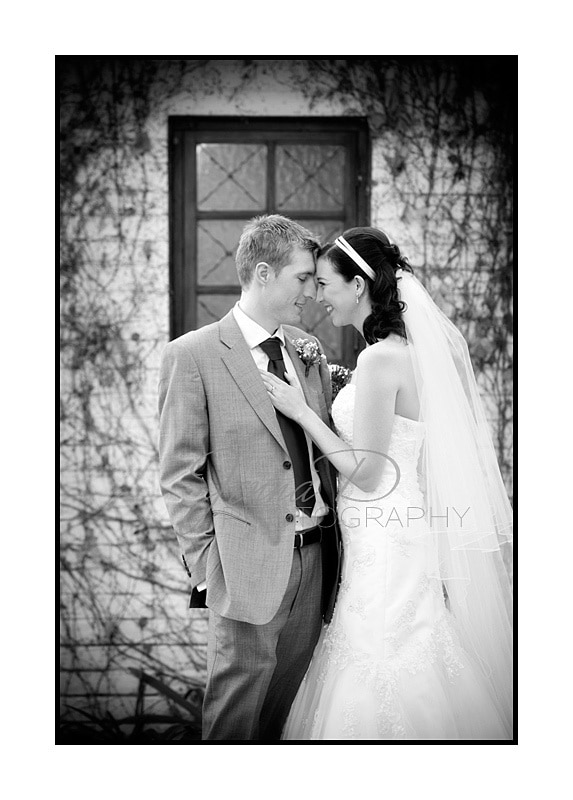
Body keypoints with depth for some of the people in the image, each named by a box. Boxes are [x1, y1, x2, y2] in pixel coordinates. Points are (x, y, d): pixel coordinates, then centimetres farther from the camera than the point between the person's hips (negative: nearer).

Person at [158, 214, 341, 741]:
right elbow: (180, 476, -7)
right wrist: (205, 565, -10)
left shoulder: (309, 349, 11)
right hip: (250, 566, -5)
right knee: (236, 709, 4)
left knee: (288, 707, 13)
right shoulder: (192, 355, -7)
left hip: (316, 557, 5)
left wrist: (336, 537, 7)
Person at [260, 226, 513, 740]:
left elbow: (365, 472, -17)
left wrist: (303, 411, -12)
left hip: (387, 547, -9)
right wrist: (326, 381, 13)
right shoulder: (414, 347, 8)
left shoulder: (381, 358, -20)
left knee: (378, 690, 1)